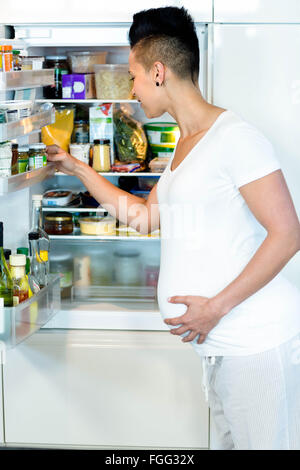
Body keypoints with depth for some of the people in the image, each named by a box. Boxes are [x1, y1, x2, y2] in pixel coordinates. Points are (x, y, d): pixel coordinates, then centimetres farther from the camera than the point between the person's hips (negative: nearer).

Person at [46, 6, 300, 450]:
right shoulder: (185, 146, 16)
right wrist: (77, 168, 26)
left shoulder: (235, 137, -15)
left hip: (258, 338, -9)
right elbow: (144, 215, 26)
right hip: (220, 341, 9)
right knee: (231, 440, 17)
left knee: (264, 443, -2)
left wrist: (216, 306, -20)